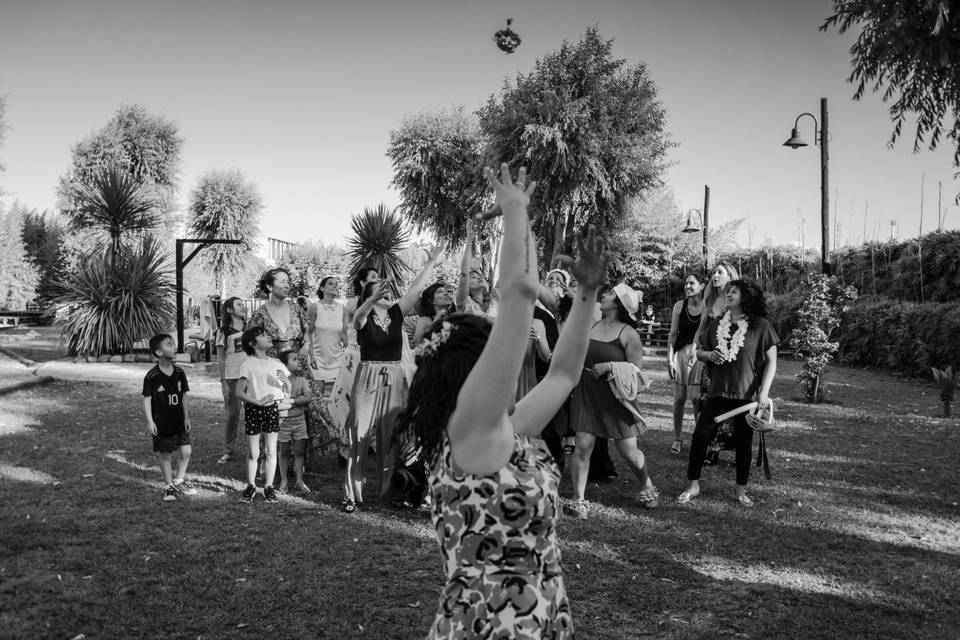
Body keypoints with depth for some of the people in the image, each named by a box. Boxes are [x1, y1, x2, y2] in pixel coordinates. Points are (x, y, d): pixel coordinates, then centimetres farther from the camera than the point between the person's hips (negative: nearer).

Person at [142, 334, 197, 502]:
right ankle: (169, 486, 22)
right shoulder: (152, 376, -12)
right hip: (161, 424, -4)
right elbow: (147, 399, -11)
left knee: (186, 451, -1)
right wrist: (149, 421, -16)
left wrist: (186, 417, 9)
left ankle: (178, 481, 18)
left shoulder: (179, 373, 2)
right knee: (165, 455, 6)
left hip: (179, 422, 4)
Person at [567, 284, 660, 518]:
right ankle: (578, 499, 6)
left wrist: (609, 366, -18)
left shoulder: (627, 333, -9)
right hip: (586, 392, 4)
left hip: (614, 395, -4)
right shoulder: (592, 326, 7)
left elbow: (636, 368, -10)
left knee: (628, 451, 4)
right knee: (582, 446, -6)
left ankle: (646, 485, 33)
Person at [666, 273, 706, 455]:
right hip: (681, 353, 2)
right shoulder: (680, 306, 4)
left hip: (701, 355, -2)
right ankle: (677, 439, 12)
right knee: (679, 397, 2)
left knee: (696, 398, -5)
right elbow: (673, 334, 7)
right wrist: (669, 357, 1)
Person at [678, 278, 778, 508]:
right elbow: (699, 352, 14)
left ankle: (740, 490, 22)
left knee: (744, 442, 6)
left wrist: (764, 392, -12)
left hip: (747, 394, -3)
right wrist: (709, 354, -9)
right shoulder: (716, 324, 6)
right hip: (717, 391, 3)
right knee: (700, 435, -3)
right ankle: (693, 485, 10)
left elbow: (771, 361, -4)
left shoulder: (761, 326, -6)